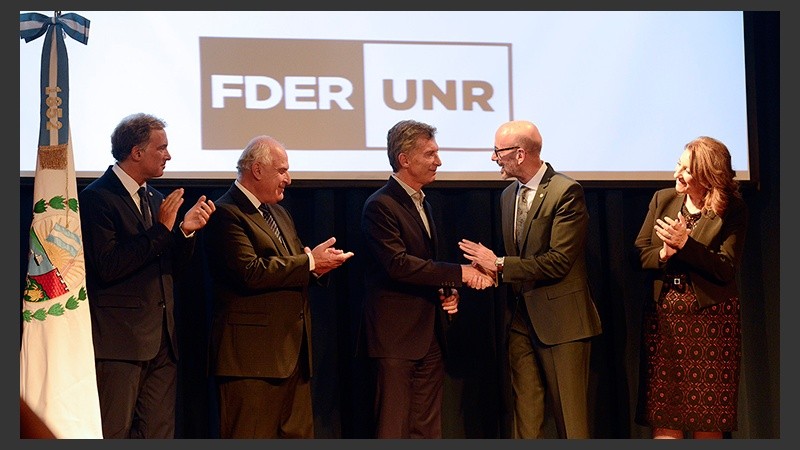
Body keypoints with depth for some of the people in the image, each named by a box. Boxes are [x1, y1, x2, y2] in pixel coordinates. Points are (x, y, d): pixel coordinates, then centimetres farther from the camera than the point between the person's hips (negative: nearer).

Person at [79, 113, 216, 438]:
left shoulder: (155, 198, 17)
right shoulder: (97, 198, -8)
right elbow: (108, 267, -19)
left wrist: (186, 231, -1)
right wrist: (161, 229, -16)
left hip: (161, 339, 8)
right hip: (119, 340, -8)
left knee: (159, 433, 8)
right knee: (113, 434, -5)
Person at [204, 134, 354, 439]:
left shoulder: (279, 214, 21)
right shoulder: (226, 214, -11)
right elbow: (251, 272, -22)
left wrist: (318, 265, -1)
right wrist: (310, 262, -15)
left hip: (292, 348, 10)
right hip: (254, 353, -9)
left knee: (299, 434, 10)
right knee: (252, 436, -5)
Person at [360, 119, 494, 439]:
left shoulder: (422, 204, 18)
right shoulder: (381, 206, -12)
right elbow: (398, 264, -22)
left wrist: (447, 292, 6)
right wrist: (458, 273, -21)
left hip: (430, 336, 9)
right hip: (397, 336, -9)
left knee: (428, 429, 10)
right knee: (394, 427, -5)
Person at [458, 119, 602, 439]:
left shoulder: (566, 192, -12)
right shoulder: (508, 195, 14)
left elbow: (558, 262, -19)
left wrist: (500, 265, -13)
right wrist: (489, 264, -5)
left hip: (560, 318, -7)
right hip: (521, 318, 7)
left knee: (570, 418, -2)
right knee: (525, 414, 8)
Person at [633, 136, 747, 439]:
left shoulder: (733, 210, -4)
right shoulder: (663, 200, 8)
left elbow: (726, 269, -11)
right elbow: (640, 252, 6)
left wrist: (686, 244, -19)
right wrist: (662, 255, -14)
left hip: (710, 317, -3)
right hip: (663, 315, 3)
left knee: (707, 424, 2)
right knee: (663, 417, 1)